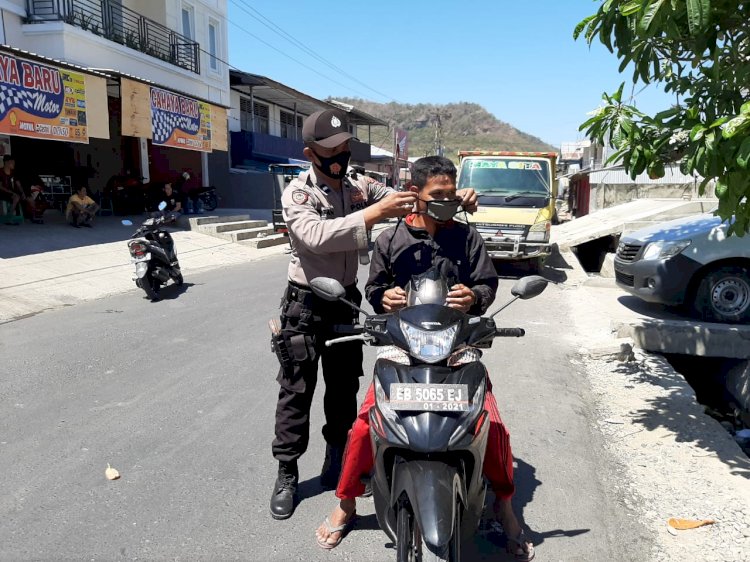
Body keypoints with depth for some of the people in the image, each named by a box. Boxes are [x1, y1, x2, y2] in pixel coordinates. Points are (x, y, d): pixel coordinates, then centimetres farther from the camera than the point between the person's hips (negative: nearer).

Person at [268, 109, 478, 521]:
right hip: (306, 305, -5)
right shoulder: (297, 194, -13)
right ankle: (286, 474, 18)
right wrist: (374, 213, -38)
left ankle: (337, 462, 32)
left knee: (344, 388, 14)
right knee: (296, 391, 3)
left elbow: (408, 204, 4)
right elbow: (316, 236, -32)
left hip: (346, 301, 5)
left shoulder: (359, 188, 4)